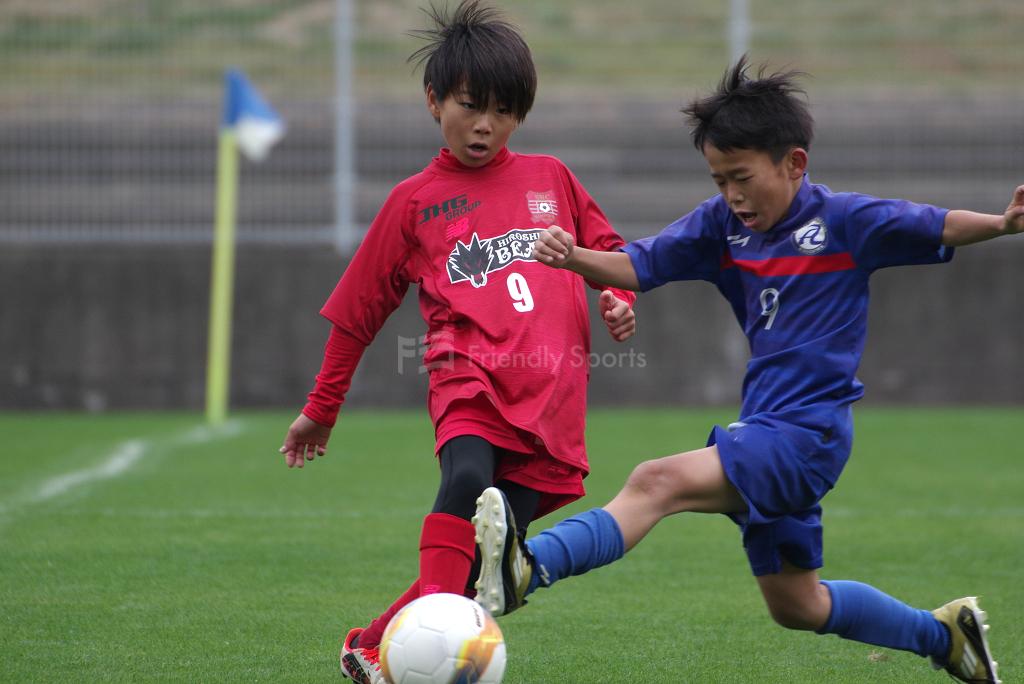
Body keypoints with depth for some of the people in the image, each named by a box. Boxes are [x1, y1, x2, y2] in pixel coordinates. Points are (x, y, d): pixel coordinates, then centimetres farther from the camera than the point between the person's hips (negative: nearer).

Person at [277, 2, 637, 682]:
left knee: (489, 557, -9)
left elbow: (607, 249, 29)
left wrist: (618, 295, 5)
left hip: (551, 397, 2)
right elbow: (358, 311, 18)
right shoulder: (415, 201, 12)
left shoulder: (551, 179, 18)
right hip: (471, 378, -2)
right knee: (468, 479, -35)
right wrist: (321, 409, 21)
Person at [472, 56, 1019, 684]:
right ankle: (944, 634, 38)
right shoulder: (722, 225, 8)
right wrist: (574, 258, -17)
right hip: (764, 432, 8)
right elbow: (639, 266, 3)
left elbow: (938, 229, -3)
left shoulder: (844, 221, -6)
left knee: (658, 483, -30)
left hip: (807, 434, -8)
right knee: (795, 605, 20)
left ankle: (525, 570, -48)